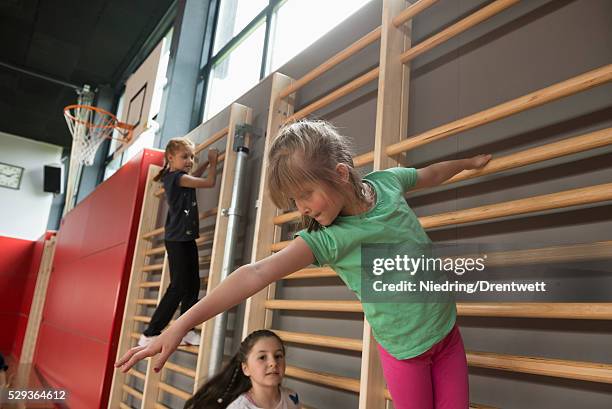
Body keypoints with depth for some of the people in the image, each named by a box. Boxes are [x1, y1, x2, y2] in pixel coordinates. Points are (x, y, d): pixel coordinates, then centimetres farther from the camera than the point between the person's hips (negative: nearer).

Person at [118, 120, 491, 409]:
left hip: (447, 332, 4)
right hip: (405, 351, -3)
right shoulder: (328, 239, -23)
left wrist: (468, 162, 29)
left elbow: (430, 174, 10)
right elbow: (257, 274, -32)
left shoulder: (387, 181, -12)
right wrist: (183, 324, -38)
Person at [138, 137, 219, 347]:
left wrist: (209, 162, 23)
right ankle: (150, 335, -3)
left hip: (187, 238, 10)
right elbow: (209, 182, -15)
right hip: (176, 239, -10)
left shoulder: (181, 177, 14)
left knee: (193, 285, 7)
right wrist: (214, 161, -1)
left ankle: (185, 330, 13)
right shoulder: (176, 177, -13)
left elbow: (196, 174, 37)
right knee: (178, 287, -9)